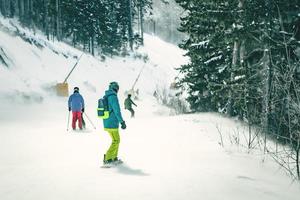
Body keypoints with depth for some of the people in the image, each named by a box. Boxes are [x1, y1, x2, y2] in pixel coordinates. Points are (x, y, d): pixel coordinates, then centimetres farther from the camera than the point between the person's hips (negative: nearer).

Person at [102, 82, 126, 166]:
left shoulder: (105, 97, 11)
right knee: (116, 141, -1)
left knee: (116, 140, 18)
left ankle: (114, 158, 24)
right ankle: (107, 159, -2)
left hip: (107, 123, 9)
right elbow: (117, 111, -22)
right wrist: (122, 122, -19)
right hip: (112, 124, -9)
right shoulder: (113, 97, -17)